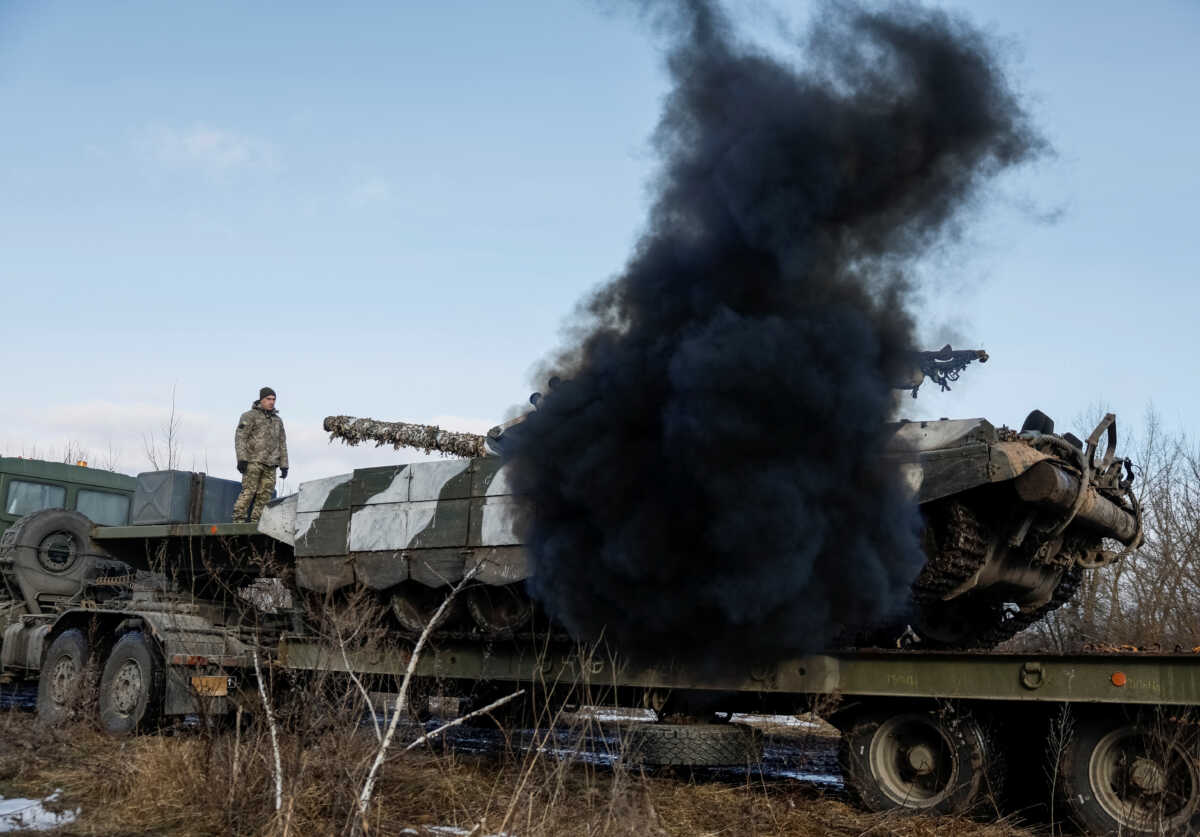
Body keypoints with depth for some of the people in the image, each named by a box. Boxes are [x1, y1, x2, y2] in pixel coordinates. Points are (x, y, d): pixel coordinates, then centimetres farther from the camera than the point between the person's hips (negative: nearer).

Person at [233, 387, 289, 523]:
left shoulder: (277, 420, 21)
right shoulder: (250, 416, 4)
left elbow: (282, 444, 21)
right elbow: (240, 437, -4)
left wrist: (284, 465, 13)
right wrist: (241, 458, -15)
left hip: (270, 465, 5)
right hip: (253, 461, -5)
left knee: (264, 495, -3)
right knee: (248, 491, -13)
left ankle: (254, 522, -1)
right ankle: (238, 520, -11)